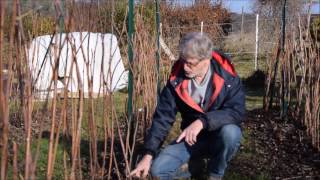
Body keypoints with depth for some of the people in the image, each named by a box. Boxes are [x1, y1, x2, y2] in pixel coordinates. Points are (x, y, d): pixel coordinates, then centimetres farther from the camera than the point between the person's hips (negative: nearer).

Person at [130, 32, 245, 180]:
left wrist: (202, 121, -39)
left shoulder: (227, 77, -20)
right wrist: (148, 155, -16)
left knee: (230, 133, -36)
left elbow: (237, 111, -27)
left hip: (219, 135, -1)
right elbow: (163, 117, -11)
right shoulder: (176, 80, -14)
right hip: (192, 137, 1)